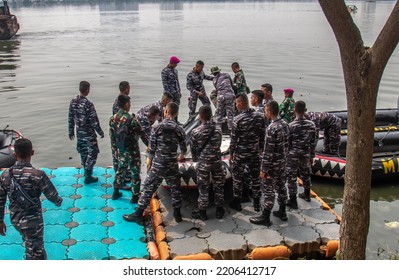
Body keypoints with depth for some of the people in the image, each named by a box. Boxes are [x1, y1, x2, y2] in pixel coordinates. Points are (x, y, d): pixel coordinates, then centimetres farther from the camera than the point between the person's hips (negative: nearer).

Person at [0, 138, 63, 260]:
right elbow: (52, 195, -15)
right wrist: (59, 201, 9)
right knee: (35, 254, 6)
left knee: (29, 243, 31)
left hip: (15, 220, 6)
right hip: (32, 221, -6)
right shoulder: (38, 174, -22)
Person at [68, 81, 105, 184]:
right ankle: (88, 177, 3)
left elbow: (70, 118, 5)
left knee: (83, 152, 21)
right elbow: (94, 120, -19)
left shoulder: (73, 102, -2)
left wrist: (71, 132, 16)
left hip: (79, 132, 7)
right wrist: (100, 132, -7)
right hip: (89, 133, -7)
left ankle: (86, 170, 38)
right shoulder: (88, 104, -23)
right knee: (92, 153, 4)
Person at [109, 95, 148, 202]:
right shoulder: (131, 119, -23)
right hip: (132, 151, -6)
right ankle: (135, 196, 16)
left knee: (120, 169, 23)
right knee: (135, 173, 7)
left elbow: (112, 136, 5)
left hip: (121, 150, 6)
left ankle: (116, 192, 33)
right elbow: (142, 135, -18)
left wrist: (115, 149, 18)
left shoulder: (113, 119, -4)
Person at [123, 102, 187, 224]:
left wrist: (150, 163, 9)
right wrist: (181, 157, 30)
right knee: (175, 189, 17)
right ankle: (177, 214, 27)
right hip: (172, 166, 2)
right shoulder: (180, 130, -2)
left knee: (148, 189, 7)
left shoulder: (157, 128, -8)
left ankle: (138, 214, 12)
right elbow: (183, 149, 8)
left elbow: (151, 149, -5)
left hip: (157, 165, -2)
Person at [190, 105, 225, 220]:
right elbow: (218, 146, 6)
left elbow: (193, 148, -1)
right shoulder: (218, 131, -2)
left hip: (203, 163, -2)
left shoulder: (196, 132, -9)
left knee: (203, 188, 6)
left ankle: (202, 212, 14)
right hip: (217, 161, 2)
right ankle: (219, 210, 23)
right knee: (218, 186, 13)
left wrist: (195, 159, 18)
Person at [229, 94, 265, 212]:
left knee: (237, 177, 10)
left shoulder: (238, 119, -17)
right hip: (255, 152, 4)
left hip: (240, 153, -4)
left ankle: (237, 202, 20)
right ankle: (256, 203, 22)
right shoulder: (259, 117, -3)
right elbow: (262, 135, 4)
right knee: (255, 177, 13)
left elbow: (234, 138, -12)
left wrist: (231, 153, -1)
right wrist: (260, 148, 16)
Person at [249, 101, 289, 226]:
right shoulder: (284, 124, 2)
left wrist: (264, 169, -17)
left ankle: (265, 217, 11)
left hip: (273, 163, -8)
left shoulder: (271, 128, -24)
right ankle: (282, 212, 32)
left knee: (268, 189, 2)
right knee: (281, 186, 19)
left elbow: (268, 151, -23)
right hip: (282, 162, 8)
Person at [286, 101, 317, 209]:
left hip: (293, 155, -5)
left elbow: (287, 143, -10)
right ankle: (307, 195, 42)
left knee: (292, 177, 3)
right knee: (305, 174, 23)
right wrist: (311, 156, 14)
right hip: (305, 155, 5)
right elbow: (313, 142, 4)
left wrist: (285, 156, 2)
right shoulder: (311, 125, -2)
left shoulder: (291, 126, -16)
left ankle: (293, 201, 7)